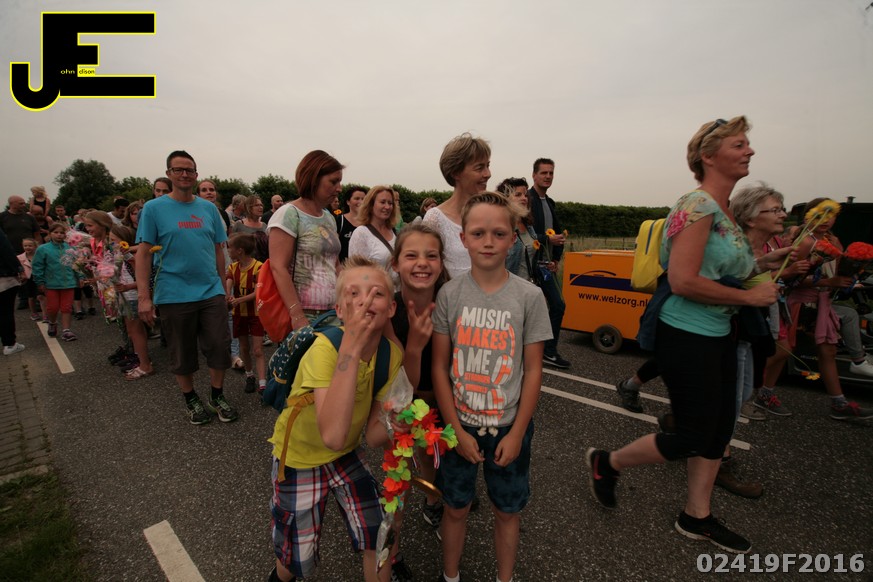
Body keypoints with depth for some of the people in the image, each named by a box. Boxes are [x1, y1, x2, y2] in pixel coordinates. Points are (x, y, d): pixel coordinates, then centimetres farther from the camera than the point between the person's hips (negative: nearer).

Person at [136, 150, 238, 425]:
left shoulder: (209, 208, 8)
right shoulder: (153, 208, -1)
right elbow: (143, 253, -3)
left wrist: (223, 287, 11)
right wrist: (143, 296, -9)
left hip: (211, 292, 2)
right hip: (174, 296, -2)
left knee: (220, 347, 3)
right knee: (182, 354, 10)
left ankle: (217, 396, 23)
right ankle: (191, 400, 30)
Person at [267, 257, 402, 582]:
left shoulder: (392, 353, -17)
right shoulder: (324, 348, -32)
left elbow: (374, 436, -11)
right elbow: (333, 436, -46)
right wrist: (351, 346, -47)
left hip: (347, 455, 4)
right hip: (300, 457, -3)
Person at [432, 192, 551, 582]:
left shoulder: (529, 297, -10)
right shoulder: (449, 294, -9)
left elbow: (533, 370, -6)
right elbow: (439, 366, -5)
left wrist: (516, 433, -7)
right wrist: (457, 429, -7)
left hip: (509, 425, 0)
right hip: (460, 423, 1)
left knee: (507, 511, 16)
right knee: (456, 507, 17)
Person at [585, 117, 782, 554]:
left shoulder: (724, 210, 11)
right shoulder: (698, 205, -18)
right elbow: (683, 280, -27)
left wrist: (766, 265, 8)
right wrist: (749, 297, -17)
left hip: (719, 334, 10)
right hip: (687, 337, -9)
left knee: (720, 428, 16)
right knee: (692, 437, 2)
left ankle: (696, 517, 33)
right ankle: (607, 462, 23)